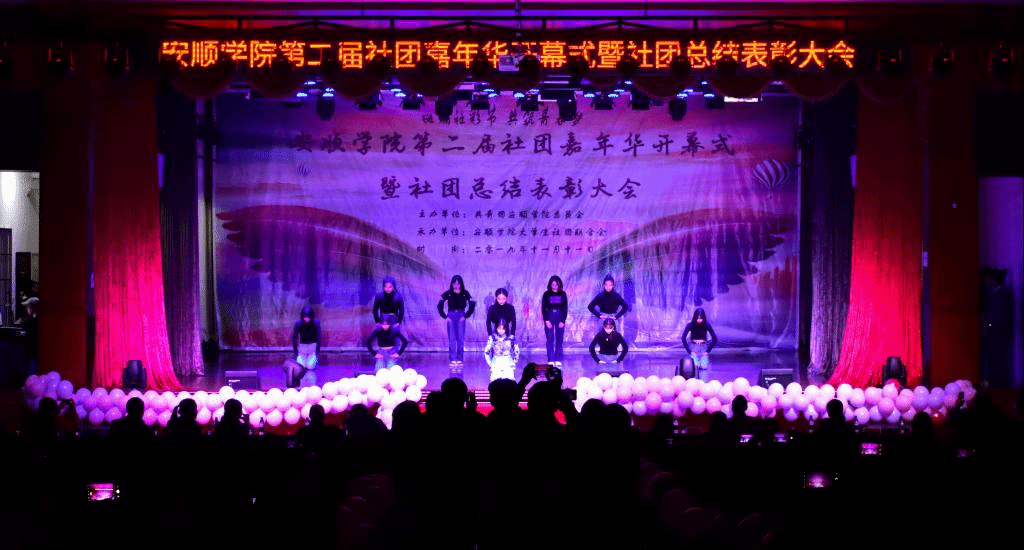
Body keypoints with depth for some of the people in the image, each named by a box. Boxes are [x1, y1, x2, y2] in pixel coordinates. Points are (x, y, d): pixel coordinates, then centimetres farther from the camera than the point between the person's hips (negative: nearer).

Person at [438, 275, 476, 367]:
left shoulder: (465, 293, 1)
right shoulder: (448, 294, -1)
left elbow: (472, 305, 6)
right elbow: (440, 306, 3)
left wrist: (466, 316, -1)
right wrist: (445, 317, -3)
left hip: (461, 316, 0)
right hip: (451, 316, 0)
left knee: (461, 338, -4)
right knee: (452, 338, -5)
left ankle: (459, 359, 2)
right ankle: (452, 360, -6)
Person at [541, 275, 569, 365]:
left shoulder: (563, 294, 4)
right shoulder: (546, 294, 2)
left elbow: (565, 308, 4)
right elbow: (543, 308, 2)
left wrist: (562, 321, -5)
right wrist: (546, 320, -8)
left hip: (560, 319, 1)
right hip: (549, 319, -1)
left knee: (559, 340, 1)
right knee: (550, 340, -3)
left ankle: (558, 360, 4)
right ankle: (551, 361, -2)